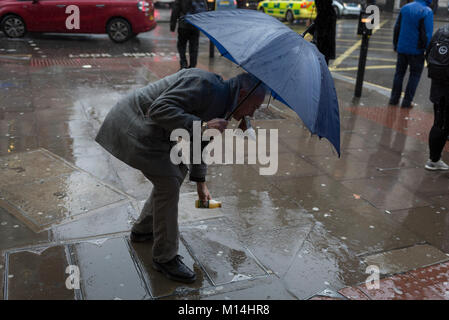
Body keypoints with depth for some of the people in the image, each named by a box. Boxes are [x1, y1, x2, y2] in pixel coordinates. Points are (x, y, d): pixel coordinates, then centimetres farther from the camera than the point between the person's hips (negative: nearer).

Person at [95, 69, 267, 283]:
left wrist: (200, 181, 28)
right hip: (136, 127, -11)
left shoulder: (219, 102, 10)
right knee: (168, 182, -11)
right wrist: (202, 126, -37)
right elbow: (160, 109, -31)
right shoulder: (205, 85, -22)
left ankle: (142, 230, 33)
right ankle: (165, 258, 4)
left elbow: (197, 142, 22)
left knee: (177, 172, 17)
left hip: (150, 129, 11)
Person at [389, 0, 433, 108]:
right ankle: (407, 101, 8)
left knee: (399, 73, 16)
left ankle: (394, 98, 18)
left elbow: (396, 28, 9)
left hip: (402, 48, 5)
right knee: (415, 75, 8)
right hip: (416, 51, -4)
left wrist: (395, 45, 17)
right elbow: (427, 34, -16)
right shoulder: (427, 12, -13)